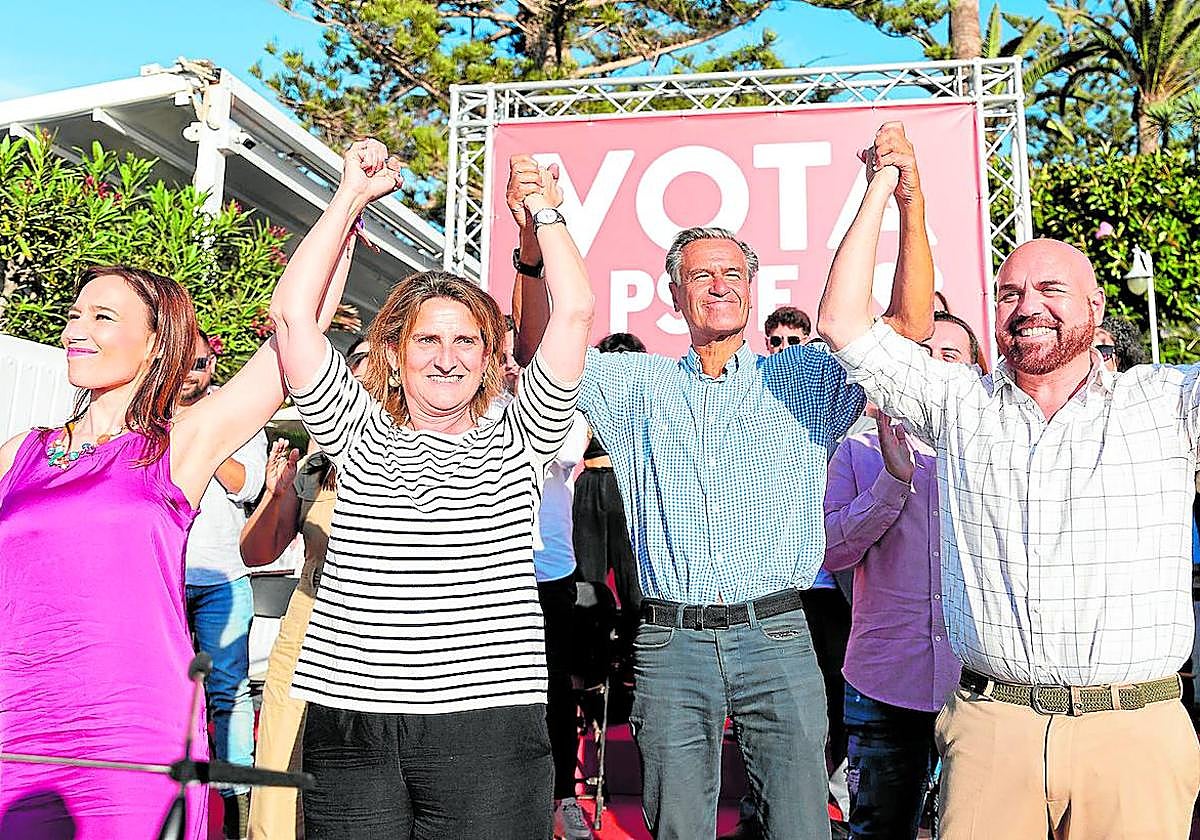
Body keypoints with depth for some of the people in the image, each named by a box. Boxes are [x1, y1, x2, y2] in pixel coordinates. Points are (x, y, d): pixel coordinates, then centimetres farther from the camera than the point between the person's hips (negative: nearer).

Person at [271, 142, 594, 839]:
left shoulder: (516, 444, 8)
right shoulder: (360, 436, 9)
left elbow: (575, 311, 1)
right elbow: (293, 314, 2)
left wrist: (544, 210, 10)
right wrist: (354, 195, 6)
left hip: (490, 727, 0)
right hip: (350, 720, 1)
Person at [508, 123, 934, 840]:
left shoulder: (802, 378, 9)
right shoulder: (638, 385, 11)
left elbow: (912, 320, 2)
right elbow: (538, 346, 5)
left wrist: (909, 199, -10)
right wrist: (534, 235, -9)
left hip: (777, 637, 0)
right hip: (670, 643, 1)